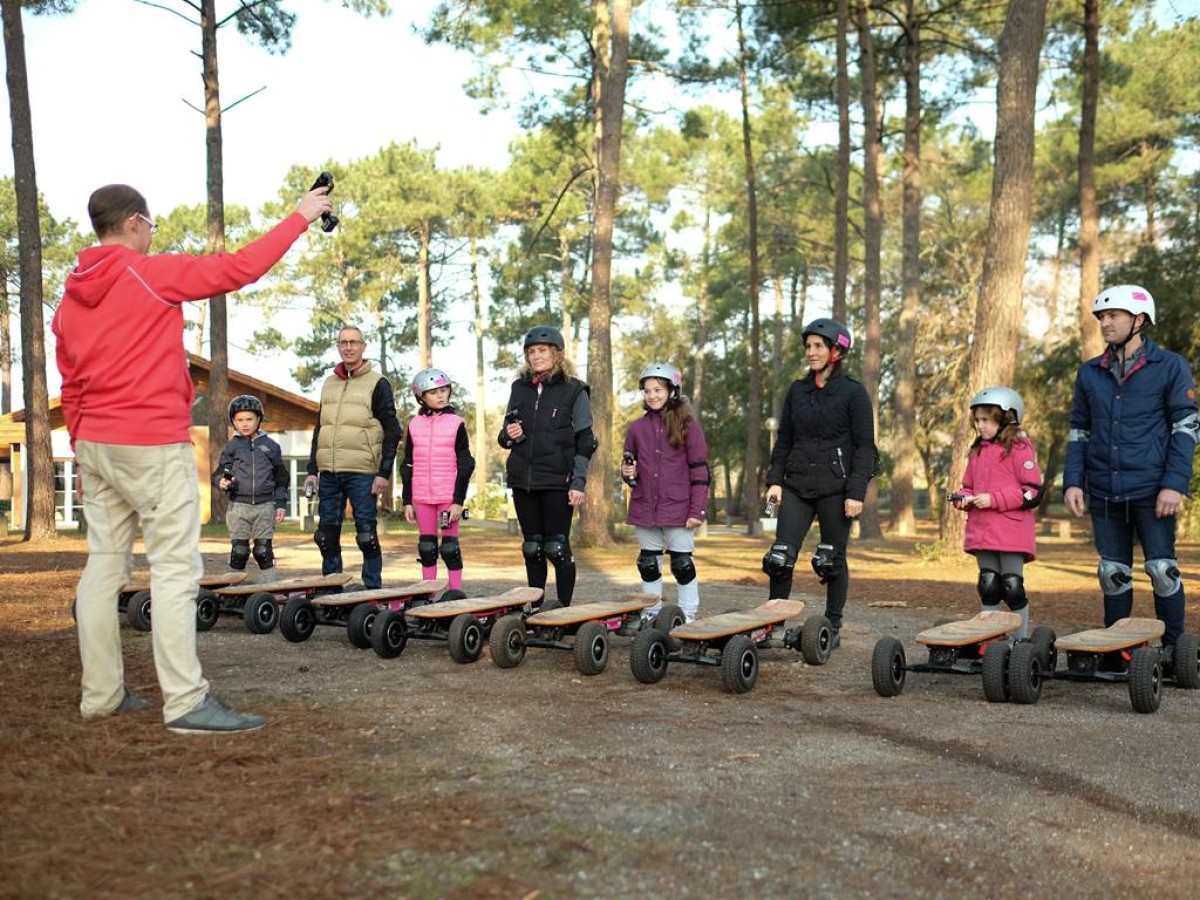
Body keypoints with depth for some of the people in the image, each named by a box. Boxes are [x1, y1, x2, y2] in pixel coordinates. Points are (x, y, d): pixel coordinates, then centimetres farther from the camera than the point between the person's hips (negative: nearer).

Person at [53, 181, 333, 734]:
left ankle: (101, 695, 13)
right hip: (154, 446, -8)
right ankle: (185, 702, -10)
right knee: (175, 568, -8)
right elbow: (239, 269, -10)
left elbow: (71, 390, 16)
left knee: (104, 564, 10)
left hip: (94, 445, 8)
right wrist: (300, 216, -1)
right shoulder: (151, 274, -9)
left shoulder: (70, 300, 13)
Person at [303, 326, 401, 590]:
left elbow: (392, 432, -4)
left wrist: (384, 473, -12)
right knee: (327, 535, 7)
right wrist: (312, 470, 12)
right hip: (329, 474, 5)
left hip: (362, 474, -5)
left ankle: (373, 588, 4)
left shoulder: (377, 384, -1)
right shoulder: (329, 384, 16)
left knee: (367, 534, -3)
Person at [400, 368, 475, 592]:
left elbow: (464, 466, -1)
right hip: (422, 497, 3)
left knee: (450, 546, -1)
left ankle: (456, 592, 5)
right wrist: (407, 501, 7)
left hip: (449, 497, -3)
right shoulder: (414, 425, 7)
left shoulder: (456, 424, 0)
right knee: (426, 546, 7)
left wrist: (458, 501, -7)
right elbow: (407, 466, 11)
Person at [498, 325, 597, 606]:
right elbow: (505, 435, 21)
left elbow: (584, 441, -3)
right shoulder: (519, 388, 12)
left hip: (557, 481, -5)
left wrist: (578, 483, -10)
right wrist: (509, 435, -3)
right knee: (532, 547, 9)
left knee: (557, 547, -6)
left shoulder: (574, 390, -1)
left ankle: (565, 607, 3)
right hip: (522, 480, 5)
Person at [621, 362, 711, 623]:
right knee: (648, 564, 11)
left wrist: (698, 511, -11)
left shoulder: (688, 426, -3)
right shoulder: (637, 428, 8)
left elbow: (700, 471, -5)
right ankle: (650, 614, 21)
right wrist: (628, 473, -4)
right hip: (644, 509, 4)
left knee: (682, 564, 0)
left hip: (678, 509, -4)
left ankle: (688, 617, 8)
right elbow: (629, 466, 20)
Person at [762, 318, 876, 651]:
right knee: (780, 557, -3)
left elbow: (864, 447, -5)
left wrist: (856, 492, -12)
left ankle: (833, 628, 17)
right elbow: (784, 440, 15)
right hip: (797, 485, 4)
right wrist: (774, 480, 6)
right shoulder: (797, 391, 11)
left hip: (835, 488, -4)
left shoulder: (853, 392, -3)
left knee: (832, 560, 4)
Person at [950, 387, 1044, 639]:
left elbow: (1034, 492, -11)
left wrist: (994, 499, -17)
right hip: (982, 532, 6)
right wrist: (964, 498, 1)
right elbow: (969, 485, 25)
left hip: (1012, 533, -6)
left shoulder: (1019, 448, -6)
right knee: (988, 586, 8)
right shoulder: (977, 450, 15)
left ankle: (1021, 639, 9)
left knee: (1012, 587, -2)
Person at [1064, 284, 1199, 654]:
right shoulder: (1089, 373, 12)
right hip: (1103, 493, 4)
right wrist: (1073, 481, 4)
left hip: (1151, 492, -4)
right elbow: (1078, 430, 16)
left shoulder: (1170, 366, 1)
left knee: (1162, 569, -4)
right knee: (1112, 573, 8)